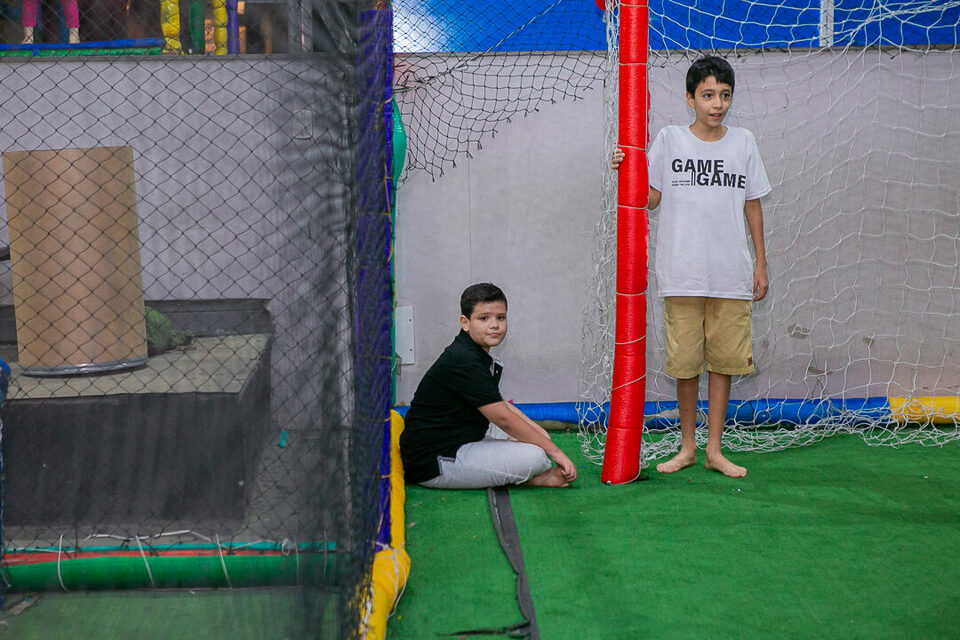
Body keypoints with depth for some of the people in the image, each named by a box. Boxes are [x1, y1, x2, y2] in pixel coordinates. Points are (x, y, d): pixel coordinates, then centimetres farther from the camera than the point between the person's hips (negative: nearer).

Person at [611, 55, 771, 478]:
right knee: (684, 362, 4)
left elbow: (752, 205, 12)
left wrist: (761, 263, 10)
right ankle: (687, 446, 20)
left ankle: (714, 449, 16)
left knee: (723, 360, 5)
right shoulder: (669, 140, 3)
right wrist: (627, 172, -13)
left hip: (732, 275, 1)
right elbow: (651, 199, 5)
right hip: (682, 273, -1)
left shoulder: (743, 143, 8)